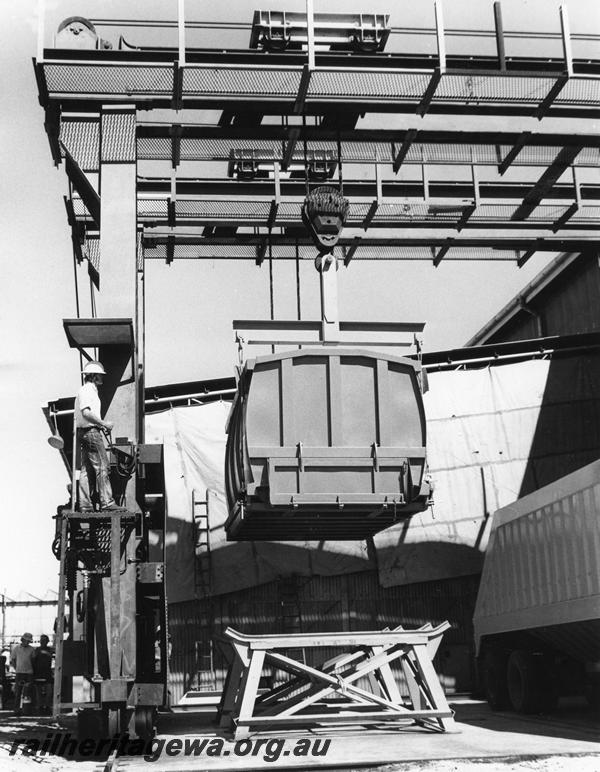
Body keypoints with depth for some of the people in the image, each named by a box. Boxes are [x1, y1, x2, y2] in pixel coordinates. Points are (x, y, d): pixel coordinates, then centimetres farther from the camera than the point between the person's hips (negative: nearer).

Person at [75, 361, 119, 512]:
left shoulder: (90, 391, 21)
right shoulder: (86, 390, -11)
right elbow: (86, 413, -23)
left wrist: (101, 425, 15)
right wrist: (103, 424, -18)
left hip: (84, 432, 11)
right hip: (91, 431, -11)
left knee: (87, 469, 8)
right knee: (102, 467, -10)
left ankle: (85, 504, 8)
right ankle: (106, 502, -11)